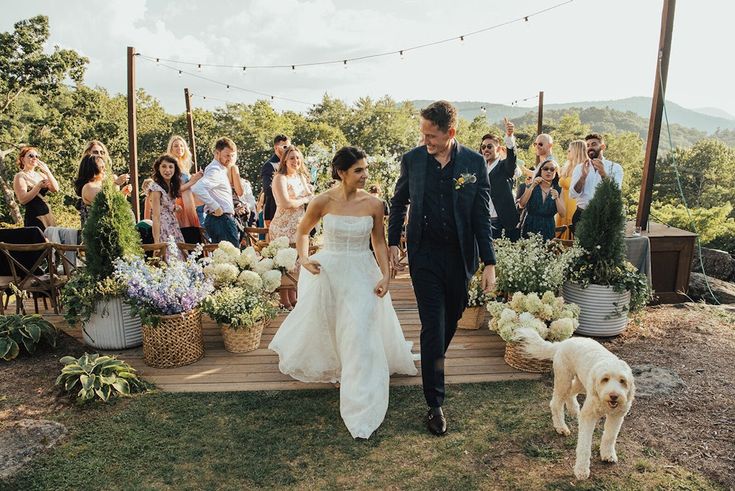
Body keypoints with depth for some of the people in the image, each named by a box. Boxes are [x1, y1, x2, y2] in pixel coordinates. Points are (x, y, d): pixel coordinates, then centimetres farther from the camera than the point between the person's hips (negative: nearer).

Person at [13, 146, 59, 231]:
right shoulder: (20, 176, -1)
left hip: (48, 216, 5)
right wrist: (38, 186, -21)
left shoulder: (41, 175, 14)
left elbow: (55, 189, -1)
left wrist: (47, 172, -9)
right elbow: (23, 200, -13)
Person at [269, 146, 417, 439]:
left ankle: (361, 408, 4)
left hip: (361, 275, 0)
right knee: (320, 326, 19)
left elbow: (379, 242, 1)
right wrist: (304, 259, -7)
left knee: (360, 335, -7)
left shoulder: (373, 204, -9)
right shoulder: (323, 201, -11)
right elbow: (302, 232, 6)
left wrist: (386, 275, -10)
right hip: (329, 272, 1)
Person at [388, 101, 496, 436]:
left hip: (459, 255, 2)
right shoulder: (412, 160, -3)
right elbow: (398, 202, 11)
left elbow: (482, 215, -3)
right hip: (424, 254, -1)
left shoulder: (474, 162, -5)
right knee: (432, 326, -2)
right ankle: (435, 403, 7)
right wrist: (393, 243, 6)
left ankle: (434, 361, 48)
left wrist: (489, 262, -7)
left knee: (451, 319, 17)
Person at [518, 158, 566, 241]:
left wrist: (556, 198, -16)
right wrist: (532, 186, -17)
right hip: (530, 228, -1)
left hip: (548, 230, 1)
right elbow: (522, 204, -13)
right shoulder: (531, 187, 4)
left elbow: (562, 213, -3)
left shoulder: (558, 190, 6)